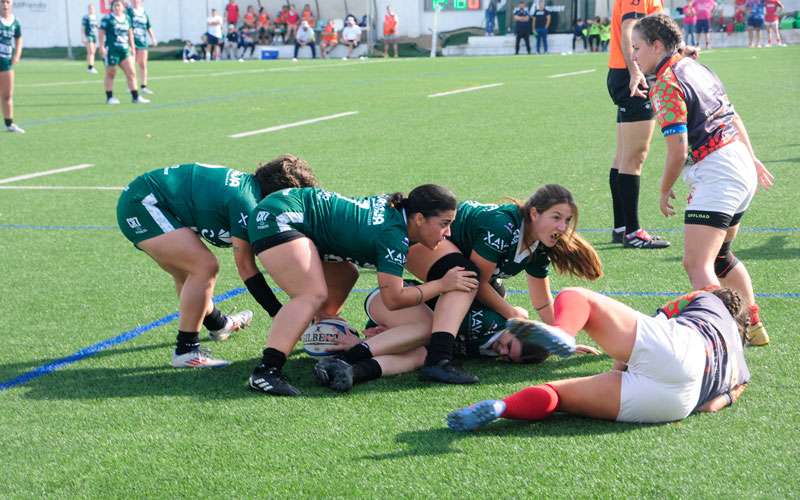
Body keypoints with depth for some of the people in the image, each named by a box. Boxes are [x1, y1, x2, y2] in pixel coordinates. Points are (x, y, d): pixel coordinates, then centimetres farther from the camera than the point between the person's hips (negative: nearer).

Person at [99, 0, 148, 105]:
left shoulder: (127, 19, 12)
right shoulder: (107, 19, -6)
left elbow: (130, 33, 21)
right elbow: (101, 33, -8)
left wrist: (132, 46, 18)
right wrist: (102, 47, -14)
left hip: (125, 50, 6)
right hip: (112, 50, -6)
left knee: (131, 73, 1)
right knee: (110, 74, 4)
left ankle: (135, 97, 4)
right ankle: (109, 98, 12)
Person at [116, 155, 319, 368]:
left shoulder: (250, 185, 6)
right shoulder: (245, 201, -22)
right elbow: (246, 267, -17)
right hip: (141, 205, -10)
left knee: (189, 274, 24)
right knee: (205, 266, -16)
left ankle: (217, 324, 46)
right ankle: (186, 351, -9)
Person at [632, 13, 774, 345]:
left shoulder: (666, 84, -12)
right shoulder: (696, 68, 15)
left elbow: (678, 151, -16)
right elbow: (734, 117, 24)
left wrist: (665, 191, -1)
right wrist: (752, 159, 35)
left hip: (715, 174, -10)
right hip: (742, 165, 10)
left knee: (696, 265, -15)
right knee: (720, 258, 24)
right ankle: (753, 328, 32)